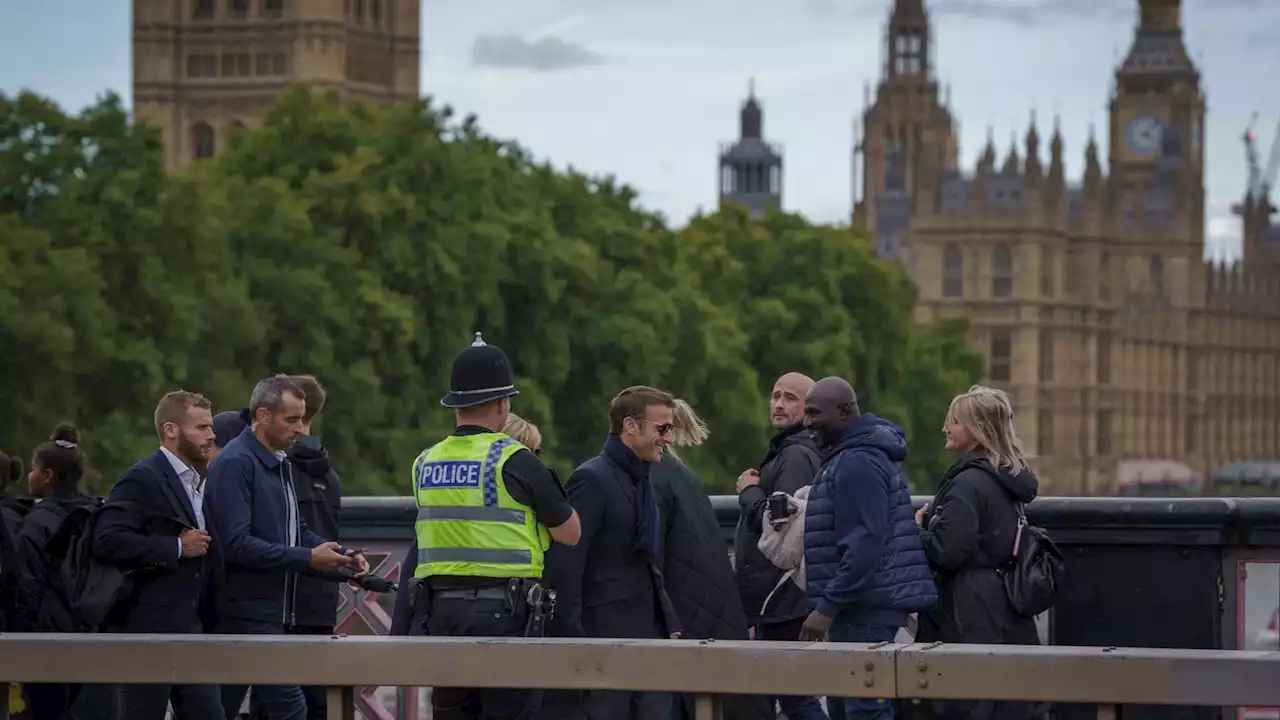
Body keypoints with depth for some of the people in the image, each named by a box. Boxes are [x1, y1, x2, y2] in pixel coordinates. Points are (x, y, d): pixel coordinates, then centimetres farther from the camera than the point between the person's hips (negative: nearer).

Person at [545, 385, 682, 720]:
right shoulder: (593, 479, -11)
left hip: (651, 630, 8)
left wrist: (670, 623, 13)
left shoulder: (643, 480, 17)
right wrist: (572, 636, -19)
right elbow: (565, 563, -16)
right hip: (609, 630, -8)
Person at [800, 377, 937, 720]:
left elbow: (864, 545, -24)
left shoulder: (857, 464, -16)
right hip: (863, 605, 11)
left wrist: (827, 607, -24)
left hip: (867, 610, -11)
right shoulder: (859, 455, 17)